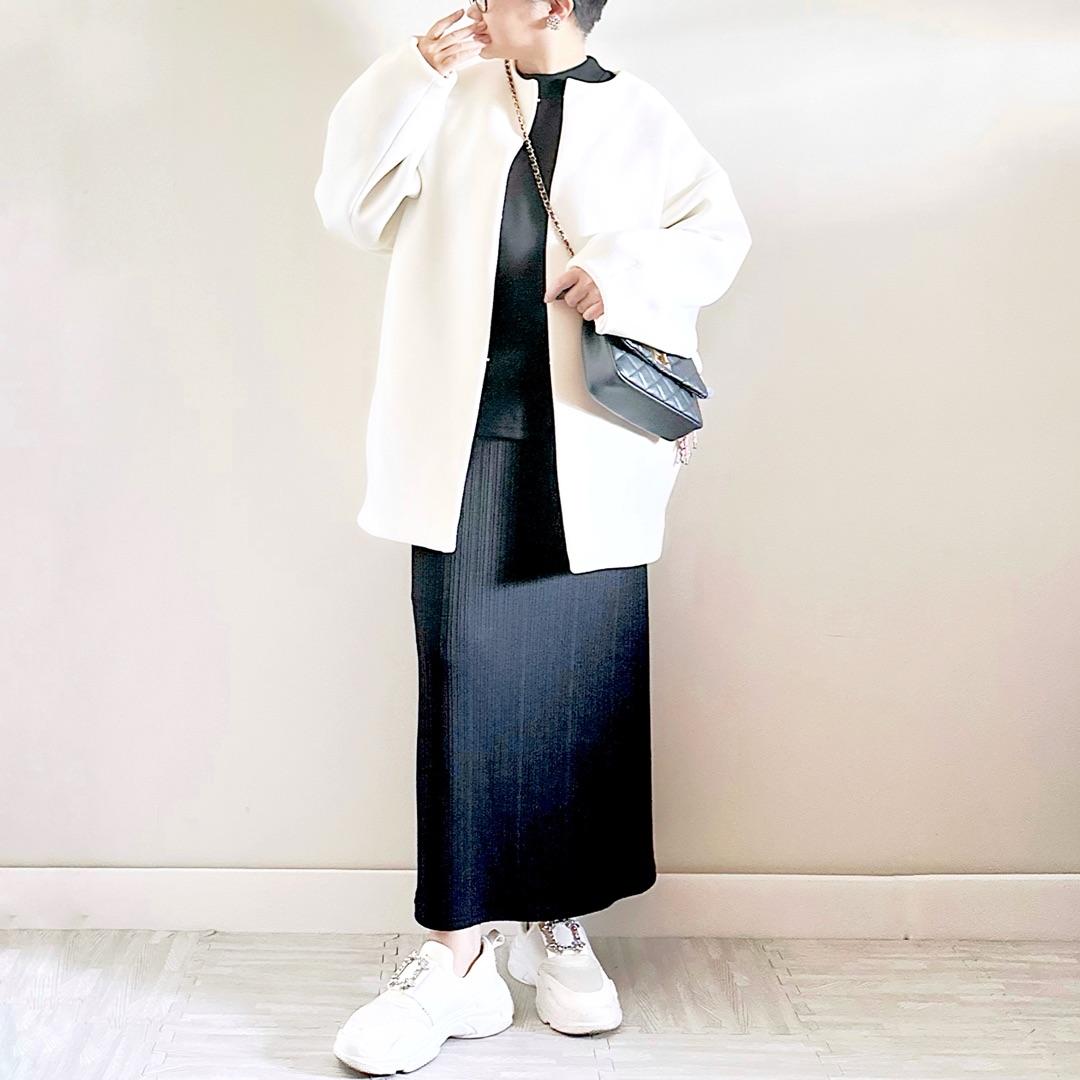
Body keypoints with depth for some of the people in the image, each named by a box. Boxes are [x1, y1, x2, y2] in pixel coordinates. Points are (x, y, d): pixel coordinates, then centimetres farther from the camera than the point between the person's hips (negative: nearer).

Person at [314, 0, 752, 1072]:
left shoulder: (638, 117, 11)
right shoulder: (450, 104, 15)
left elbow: (718, 230, 5)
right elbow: (351, 201, 10)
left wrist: (626, 273, -13)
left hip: (589, 457, 0)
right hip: (465, 447, 1)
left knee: (587, 688, 4)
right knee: (464, 681, -6)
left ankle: (558, 930, 19)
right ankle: (456, 955, 0)